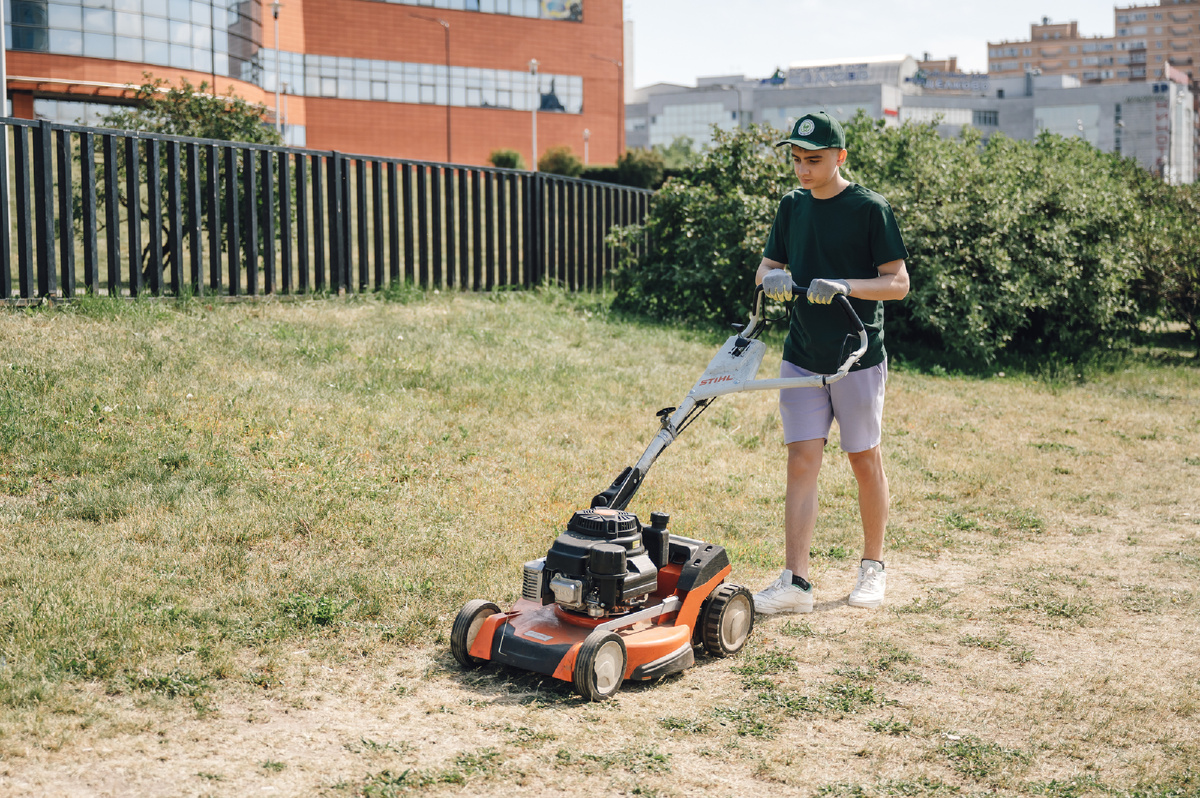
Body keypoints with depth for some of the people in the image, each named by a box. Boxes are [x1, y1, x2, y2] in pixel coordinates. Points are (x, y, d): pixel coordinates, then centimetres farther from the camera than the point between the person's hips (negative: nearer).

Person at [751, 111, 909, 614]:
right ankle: (795, 582, -2)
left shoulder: (869, 209, -8)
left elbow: (898, 283, -9)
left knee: (864, 460, 7)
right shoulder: (792, 207, 9)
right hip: (801, 357, 4)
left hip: (857, 357, -4)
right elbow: (767, 267, 15)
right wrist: (771, 277, -10)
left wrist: (843, 285, -25)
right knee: (801, 462, -2)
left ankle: (873, 568, 24)